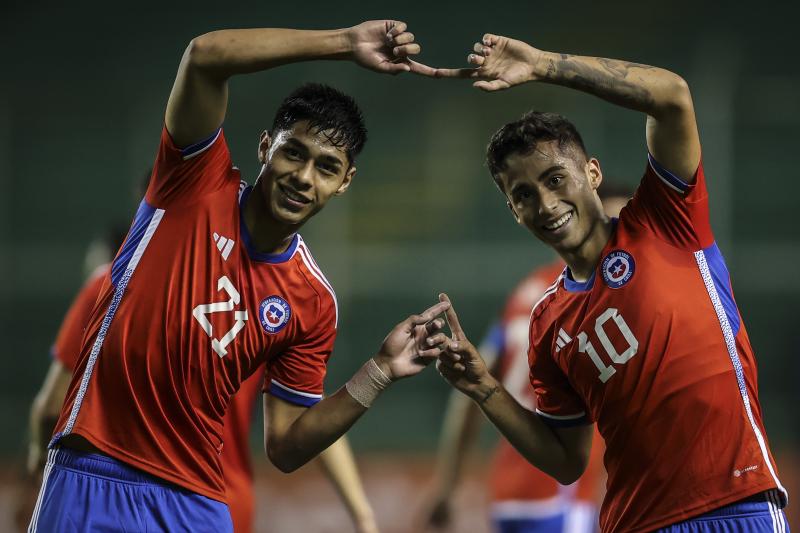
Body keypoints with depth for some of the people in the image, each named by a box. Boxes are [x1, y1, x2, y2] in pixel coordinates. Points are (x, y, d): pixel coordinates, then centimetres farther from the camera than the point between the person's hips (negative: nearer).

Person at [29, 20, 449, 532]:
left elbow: (285, 446, 4)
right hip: (92, 476, -3)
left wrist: (379, 373, -7)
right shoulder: (199, 185, -4)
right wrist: (345, 43, -18)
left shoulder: (313, 303, 2)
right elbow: (205, 55, -19)